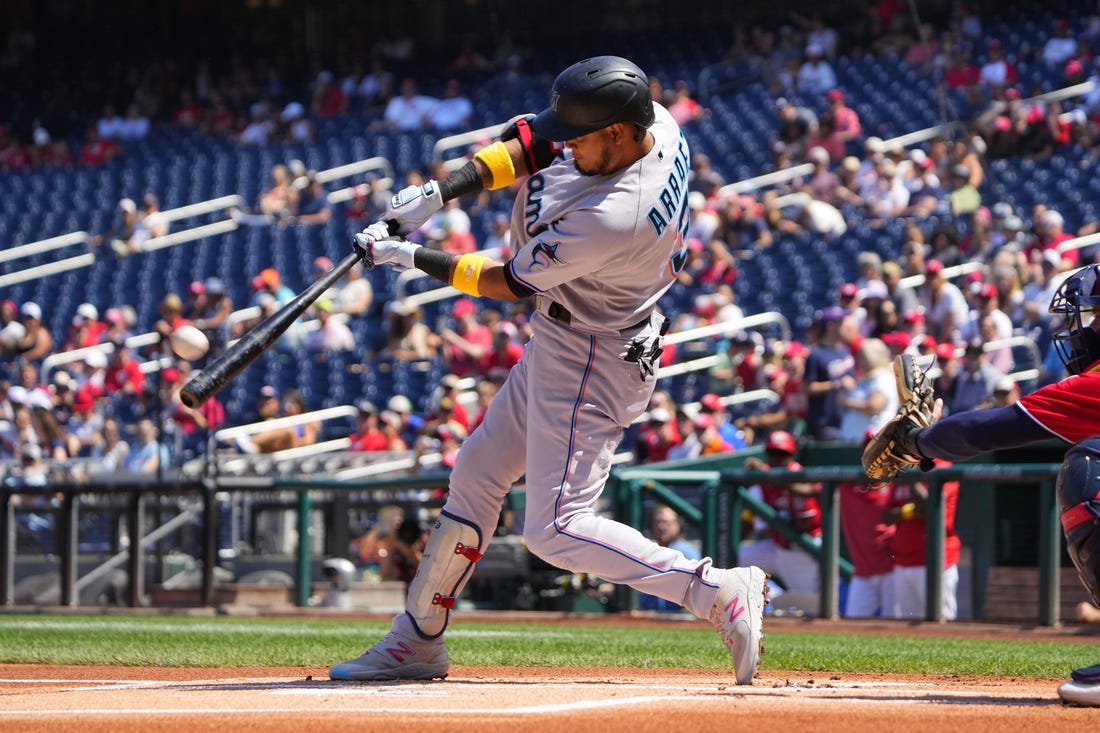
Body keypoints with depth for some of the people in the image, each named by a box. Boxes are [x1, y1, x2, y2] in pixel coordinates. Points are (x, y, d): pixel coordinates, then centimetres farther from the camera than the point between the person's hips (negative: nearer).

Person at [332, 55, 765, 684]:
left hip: (593, 365, -10)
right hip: (560, 345, 10)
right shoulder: (653, 120, -10)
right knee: (476, 474, 17)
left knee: (556, 529, -10)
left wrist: (410, 257, -10)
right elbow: (534, 141, 1)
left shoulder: (611, 218, -34)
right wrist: (442, 190, -10)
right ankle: (418, 640, 27)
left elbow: (511, 284, -19)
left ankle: (719, 591, -8)